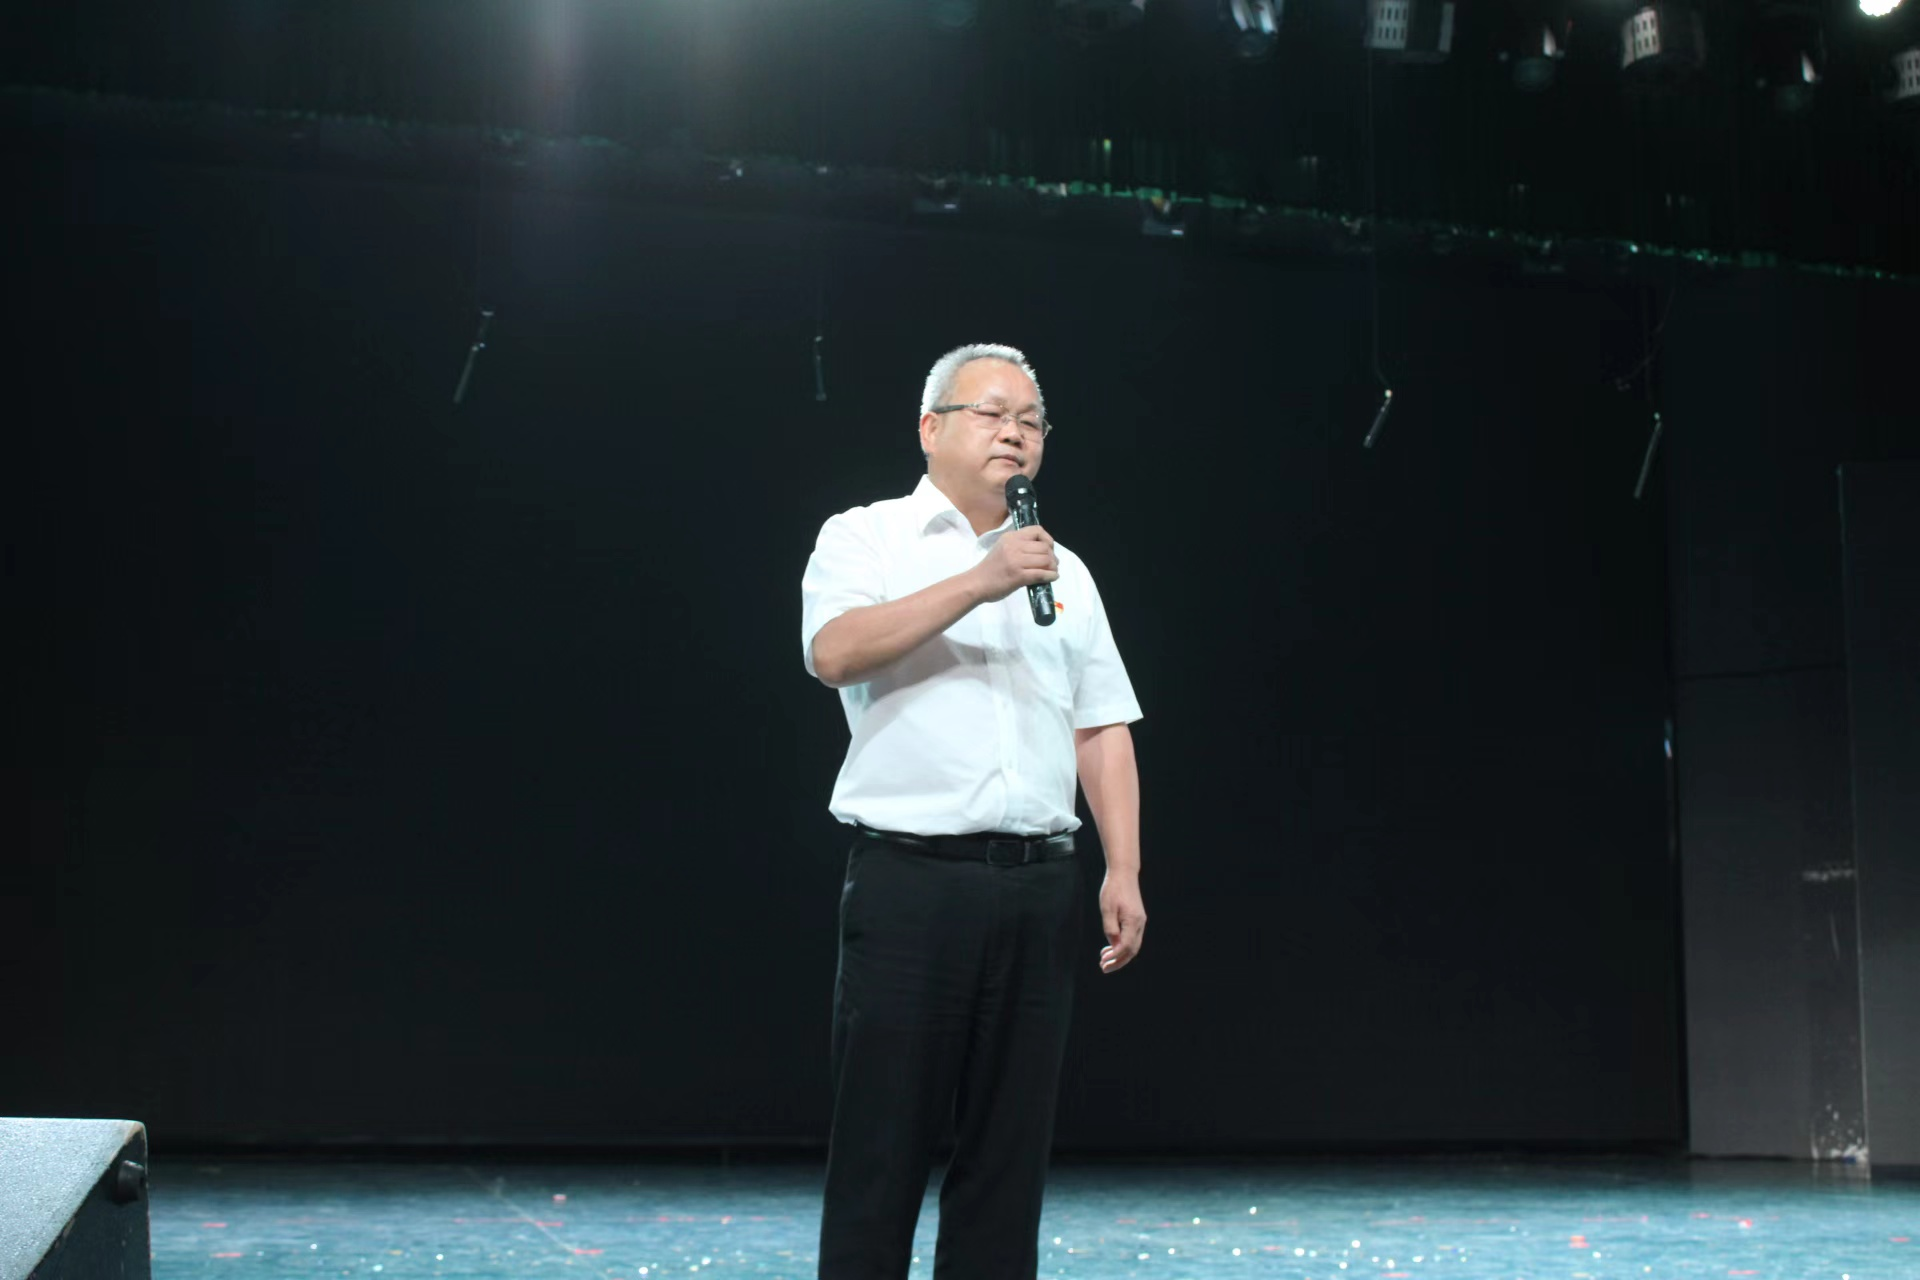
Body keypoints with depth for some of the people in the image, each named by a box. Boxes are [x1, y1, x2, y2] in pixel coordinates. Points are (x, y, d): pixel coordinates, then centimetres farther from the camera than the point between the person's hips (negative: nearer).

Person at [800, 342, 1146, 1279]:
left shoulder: (1063, 571, 20)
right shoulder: (866, 538, 6)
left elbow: (1102, 728, 15)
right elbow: (836, 652, -14)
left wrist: (1123, 870, 5)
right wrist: (979, 584, -18)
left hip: (1039, 885, 5)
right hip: (910, 876, -5)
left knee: (1009, 1142, 5)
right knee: (883, 1141, -3)